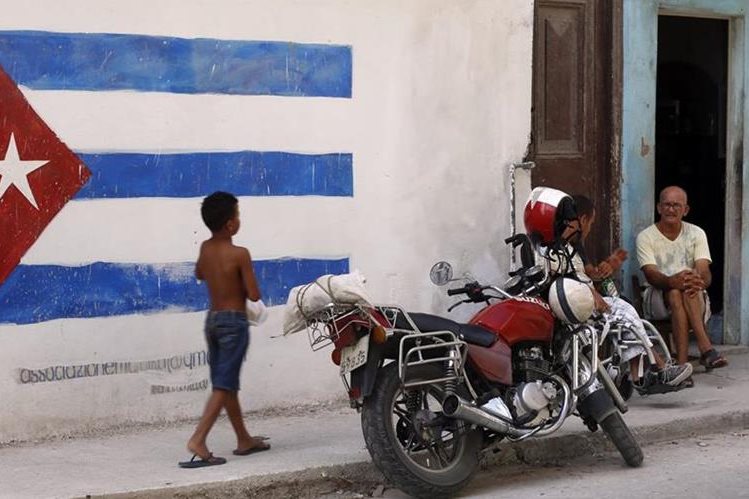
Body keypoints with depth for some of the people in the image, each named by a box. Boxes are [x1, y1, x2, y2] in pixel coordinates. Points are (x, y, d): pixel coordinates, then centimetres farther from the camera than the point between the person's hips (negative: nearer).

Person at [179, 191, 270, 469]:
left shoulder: (205, 248, 3)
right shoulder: (239, 254, -17)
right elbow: (253, 295, -15)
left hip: (213, 319, 8)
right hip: (234, 322, -8)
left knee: (226, 383, 14)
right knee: (224, 386, -8)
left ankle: (244, 439, 25)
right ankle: (198, 441, -19)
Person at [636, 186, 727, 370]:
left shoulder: (696, 234, 4)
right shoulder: (646, 237, -1)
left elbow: (705, 273, -10)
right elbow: (651, 275, -16)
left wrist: (699, 280, -38)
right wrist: (671, 281, -41)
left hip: (696, 299, 1)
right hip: (658, 298, -1)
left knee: (690, 286, -34)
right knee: (675, 292, -35)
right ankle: (705, 347, -46)